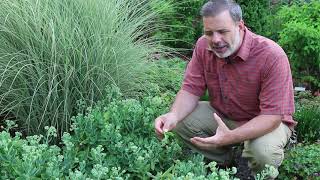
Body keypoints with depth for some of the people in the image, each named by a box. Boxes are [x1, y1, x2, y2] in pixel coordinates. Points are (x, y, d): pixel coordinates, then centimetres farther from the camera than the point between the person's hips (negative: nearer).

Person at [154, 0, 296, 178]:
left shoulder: (272, 56, -29)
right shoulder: (203, 46, -12)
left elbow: (272, 115, -30)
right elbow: (191, 90, -8)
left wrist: (230, 137, -45)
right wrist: (173, 115, -32)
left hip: (266, 122, -5)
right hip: (221, 115, 5)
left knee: (263, 151, -36)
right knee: (179, 122, -16)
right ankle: (225, 162, 6)